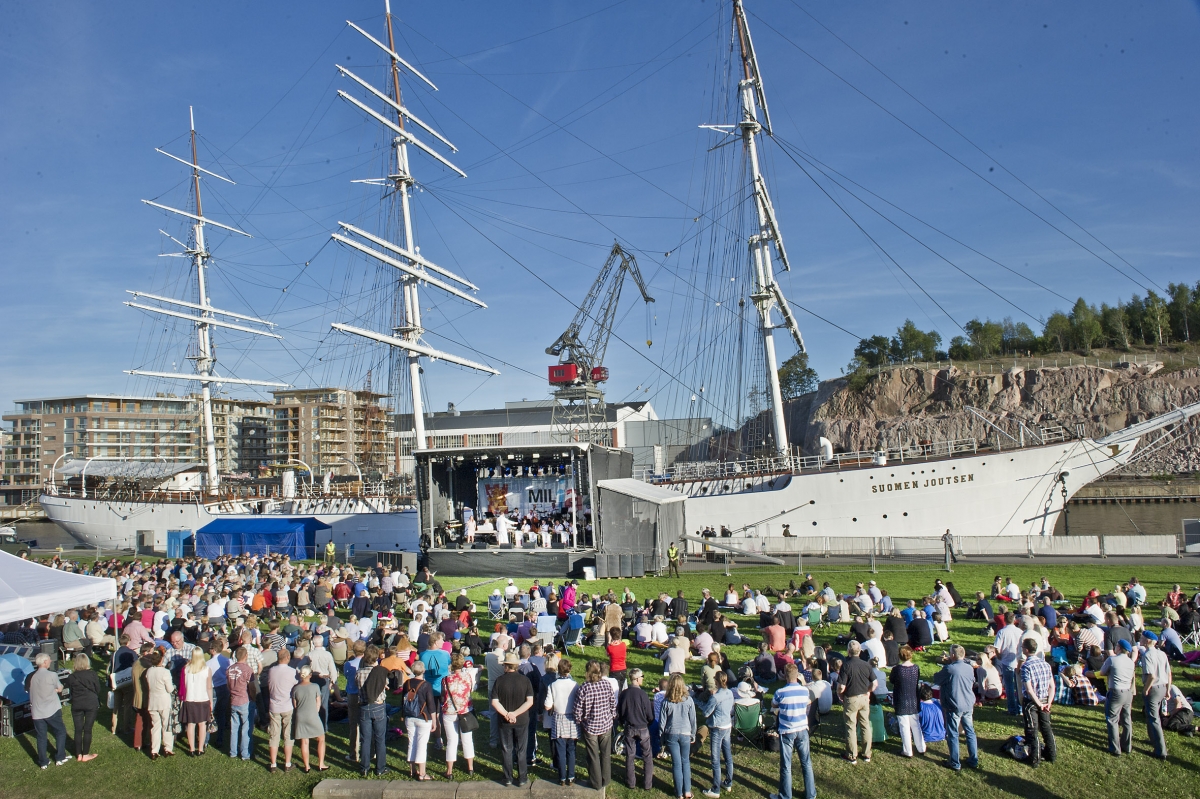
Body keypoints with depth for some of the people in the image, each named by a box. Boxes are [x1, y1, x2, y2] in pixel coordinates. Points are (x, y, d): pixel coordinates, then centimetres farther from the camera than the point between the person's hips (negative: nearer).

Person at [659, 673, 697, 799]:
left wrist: (662, 739, 7)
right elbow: (693, 719, -1)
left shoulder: (666, 702, -12)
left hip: (671, 735, -1)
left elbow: (662, 722, -5)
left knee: (676, 764, 9)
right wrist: (693, 735, 13)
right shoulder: (688, 701, -10)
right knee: (686, 762, 16)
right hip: (685, 734, 1)